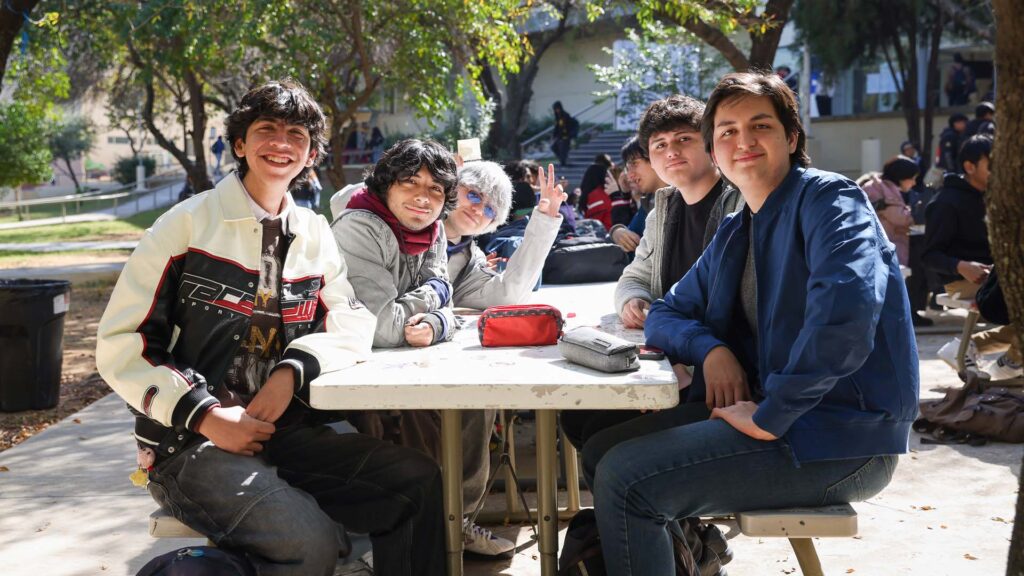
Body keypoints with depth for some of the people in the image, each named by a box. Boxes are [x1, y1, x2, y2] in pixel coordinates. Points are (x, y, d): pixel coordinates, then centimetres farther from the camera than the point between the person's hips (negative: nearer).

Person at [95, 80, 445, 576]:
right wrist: (204, 415, -17)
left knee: (418, 480, -14)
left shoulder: (314, 234, 12)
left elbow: (353, 325, 7)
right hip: (189, 444, -5)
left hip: (285, 433, 5)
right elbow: (119, 344, -6)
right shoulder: (189, 223, -4)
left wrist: (292, 369, -13)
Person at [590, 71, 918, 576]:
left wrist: (771, 416, -24)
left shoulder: (827, 200, -10)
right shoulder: (733, 234, 15)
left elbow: (845, 307, -29)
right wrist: (710, 348, -3)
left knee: (625, 479, -18)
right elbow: (667, 314, 19)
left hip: (842, 436, -8)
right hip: (767, 408, 8)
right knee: (603, 447, 9)